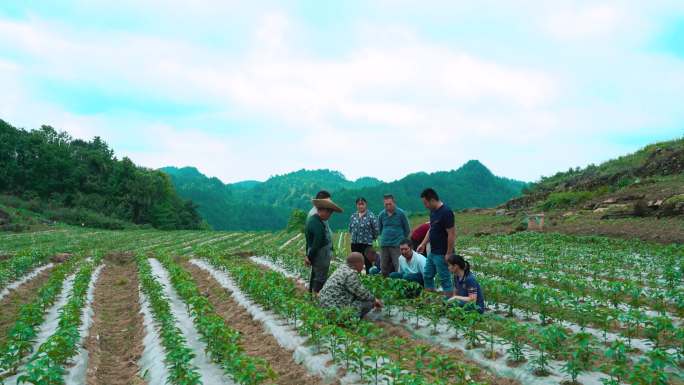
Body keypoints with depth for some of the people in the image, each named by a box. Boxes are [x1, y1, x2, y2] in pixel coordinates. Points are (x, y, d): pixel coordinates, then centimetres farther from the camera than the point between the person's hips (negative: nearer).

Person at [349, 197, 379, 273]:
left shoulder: (371, 216, -7)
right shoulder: (353, 216, 9)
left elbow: (376, 229, -8)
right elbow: (350, 228, 22)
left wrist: (371, 238, 2)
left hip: (366, 243, -5)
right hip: (354, 243, 5)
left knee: (368, 263, -1)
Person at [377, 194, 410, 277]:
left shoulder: (400, 213, -3)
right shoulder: (382, 214, 5)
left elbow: (407, 229, 6)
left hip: (397, 245, -4)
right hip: (384, 245, 4)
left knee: (398, 268, -8)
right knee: (384, 268, 7)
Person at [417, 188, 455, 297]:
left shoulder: (446, 212, -20)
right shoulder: (433, 211, 8)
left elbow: (452, 234, -21)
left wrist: (449, 254, -20)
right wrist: (423, 244, 13)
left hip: (442, 254, -10)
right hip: (432, 252, 10)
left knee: (445, 279, -1)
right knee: (427, 276, 15)